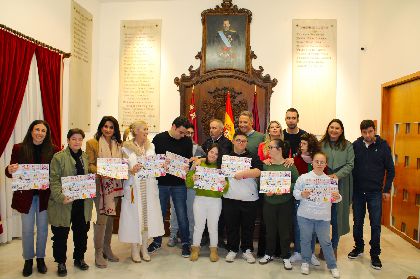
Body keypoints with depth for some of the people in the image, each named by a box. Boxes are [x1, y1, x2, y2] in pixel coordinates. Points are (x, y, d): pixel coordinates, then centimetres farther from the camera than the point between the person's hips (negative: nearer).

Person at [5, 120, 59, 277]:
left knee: (43, 228, 13)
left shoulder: (53, 150, -6)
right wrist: (10, 170, -24)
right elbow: (10, 173, -1)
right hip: (25, 195, 0)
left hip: (45, 195, 0)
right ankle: (28, 260, 30)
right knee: (27, 229, 10)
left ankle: (40, 258, 31)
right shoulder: (19, 149, -5)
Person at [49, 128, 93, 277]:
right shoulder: (59, 157, -7)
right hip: (64, 203, -4)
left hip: (82, 202, 4)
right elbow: (54, 180, -12)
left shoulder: (86, 157, 9)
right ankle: (61, 263, 26)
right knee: (61, 234, 8)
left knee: (81, 232, 15)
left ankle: (79, 258, 33)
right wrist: (61, 197, -23)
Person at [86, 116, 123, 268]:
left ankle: (107, 248, 26)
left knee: (110, 217, 12)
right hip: (100, 184, -5)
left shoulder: (118, 144, 13)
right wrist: (100, 172, -21)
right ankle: (98, 253, 7)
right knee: (101, 218, -6)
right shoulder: (92, 143, -1)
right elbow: (90, 165, -5)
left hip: (115, 185, 5)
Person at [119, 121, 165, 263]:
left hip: (149, 187, 4)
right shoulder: (126, 148, -2)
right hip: (134, 188, -4)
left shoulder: (151, 147, 11)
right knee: (134, 217, 2)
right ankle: (134, 250, 19)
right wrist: (131, 171, -23)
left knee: (148, 215, 7)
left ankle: (144, 248, 23)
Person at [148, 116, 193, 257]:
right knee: (159, 213, 13)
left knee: (182, 214, 3)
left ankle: (185, 243, 20)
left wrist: (186, 169, -15)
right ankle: (157, 241, 32)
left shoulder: (187, 141, 0)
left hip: (179, 184, 0)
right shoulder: (159, 138, -1)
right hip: (161, 183, 1)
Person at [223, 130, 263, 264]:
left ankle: (247, 250, 23)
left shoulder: (253, 157, 5)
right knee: (231, 225, 8)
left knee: (248, 226, 8)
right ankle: (232, 249, 23)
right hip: (230, 197, 1)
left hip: (249, 198, -1)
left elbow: (258, 172, -11)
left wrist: (243, 173, -16)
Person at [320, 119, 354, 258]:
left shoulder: (348, 146, 4)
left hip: (341, 187, 0)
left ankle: (334, 247, 24)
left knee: (337, 217, 7)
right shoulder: (321, 145, 3)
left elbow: (350, 164, -2)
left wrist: (337, 175, -17)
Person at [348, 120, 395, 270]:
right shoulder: (355, 145, -3)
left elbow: (390, 169, 1)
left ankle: (375, 255, 19)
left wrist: (386, 189, -1)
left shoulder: (383, 146, -5)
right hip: (357, 191, 1)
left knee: (375, 225, 4)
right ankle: (359, 247, 32)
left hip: (375, 192, -1)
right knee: (357, 222, 13)